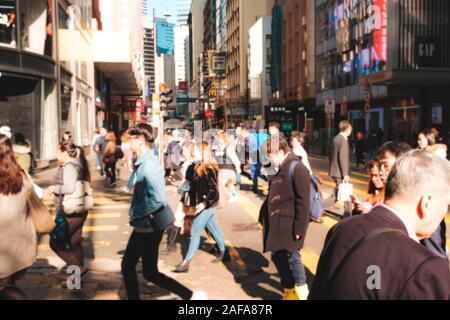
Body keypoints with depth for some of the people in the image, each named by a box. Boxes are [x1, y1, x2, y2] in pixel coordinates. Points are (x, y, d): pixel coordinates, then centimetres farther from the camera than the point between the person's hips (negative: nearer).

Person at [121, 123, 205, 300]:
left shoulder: (149, 165, -22)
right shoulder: (143, 162, 7)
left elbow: (158, 199, -31)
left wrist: (135, 213, -19)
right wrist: (136, 214, 10)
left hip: (148, 228, -9)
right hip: (142, 227, 9)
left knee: (150, 273, 2)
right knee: (127, 265, 17)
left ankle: (191, 295, 10)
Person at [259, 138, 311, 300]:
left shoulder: (297, 169, -16)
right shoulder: (281, 170, 12)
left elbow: (303, 202, -19)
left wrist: (299, 228, -19)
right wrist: (264, 217, 18)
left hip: (290, 225, -9)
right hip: (276, 224, 9)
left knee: (291, 256, 1)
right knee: (277, 256, 14)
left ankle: (301, 291, 22)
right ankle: (289, 290, 30)